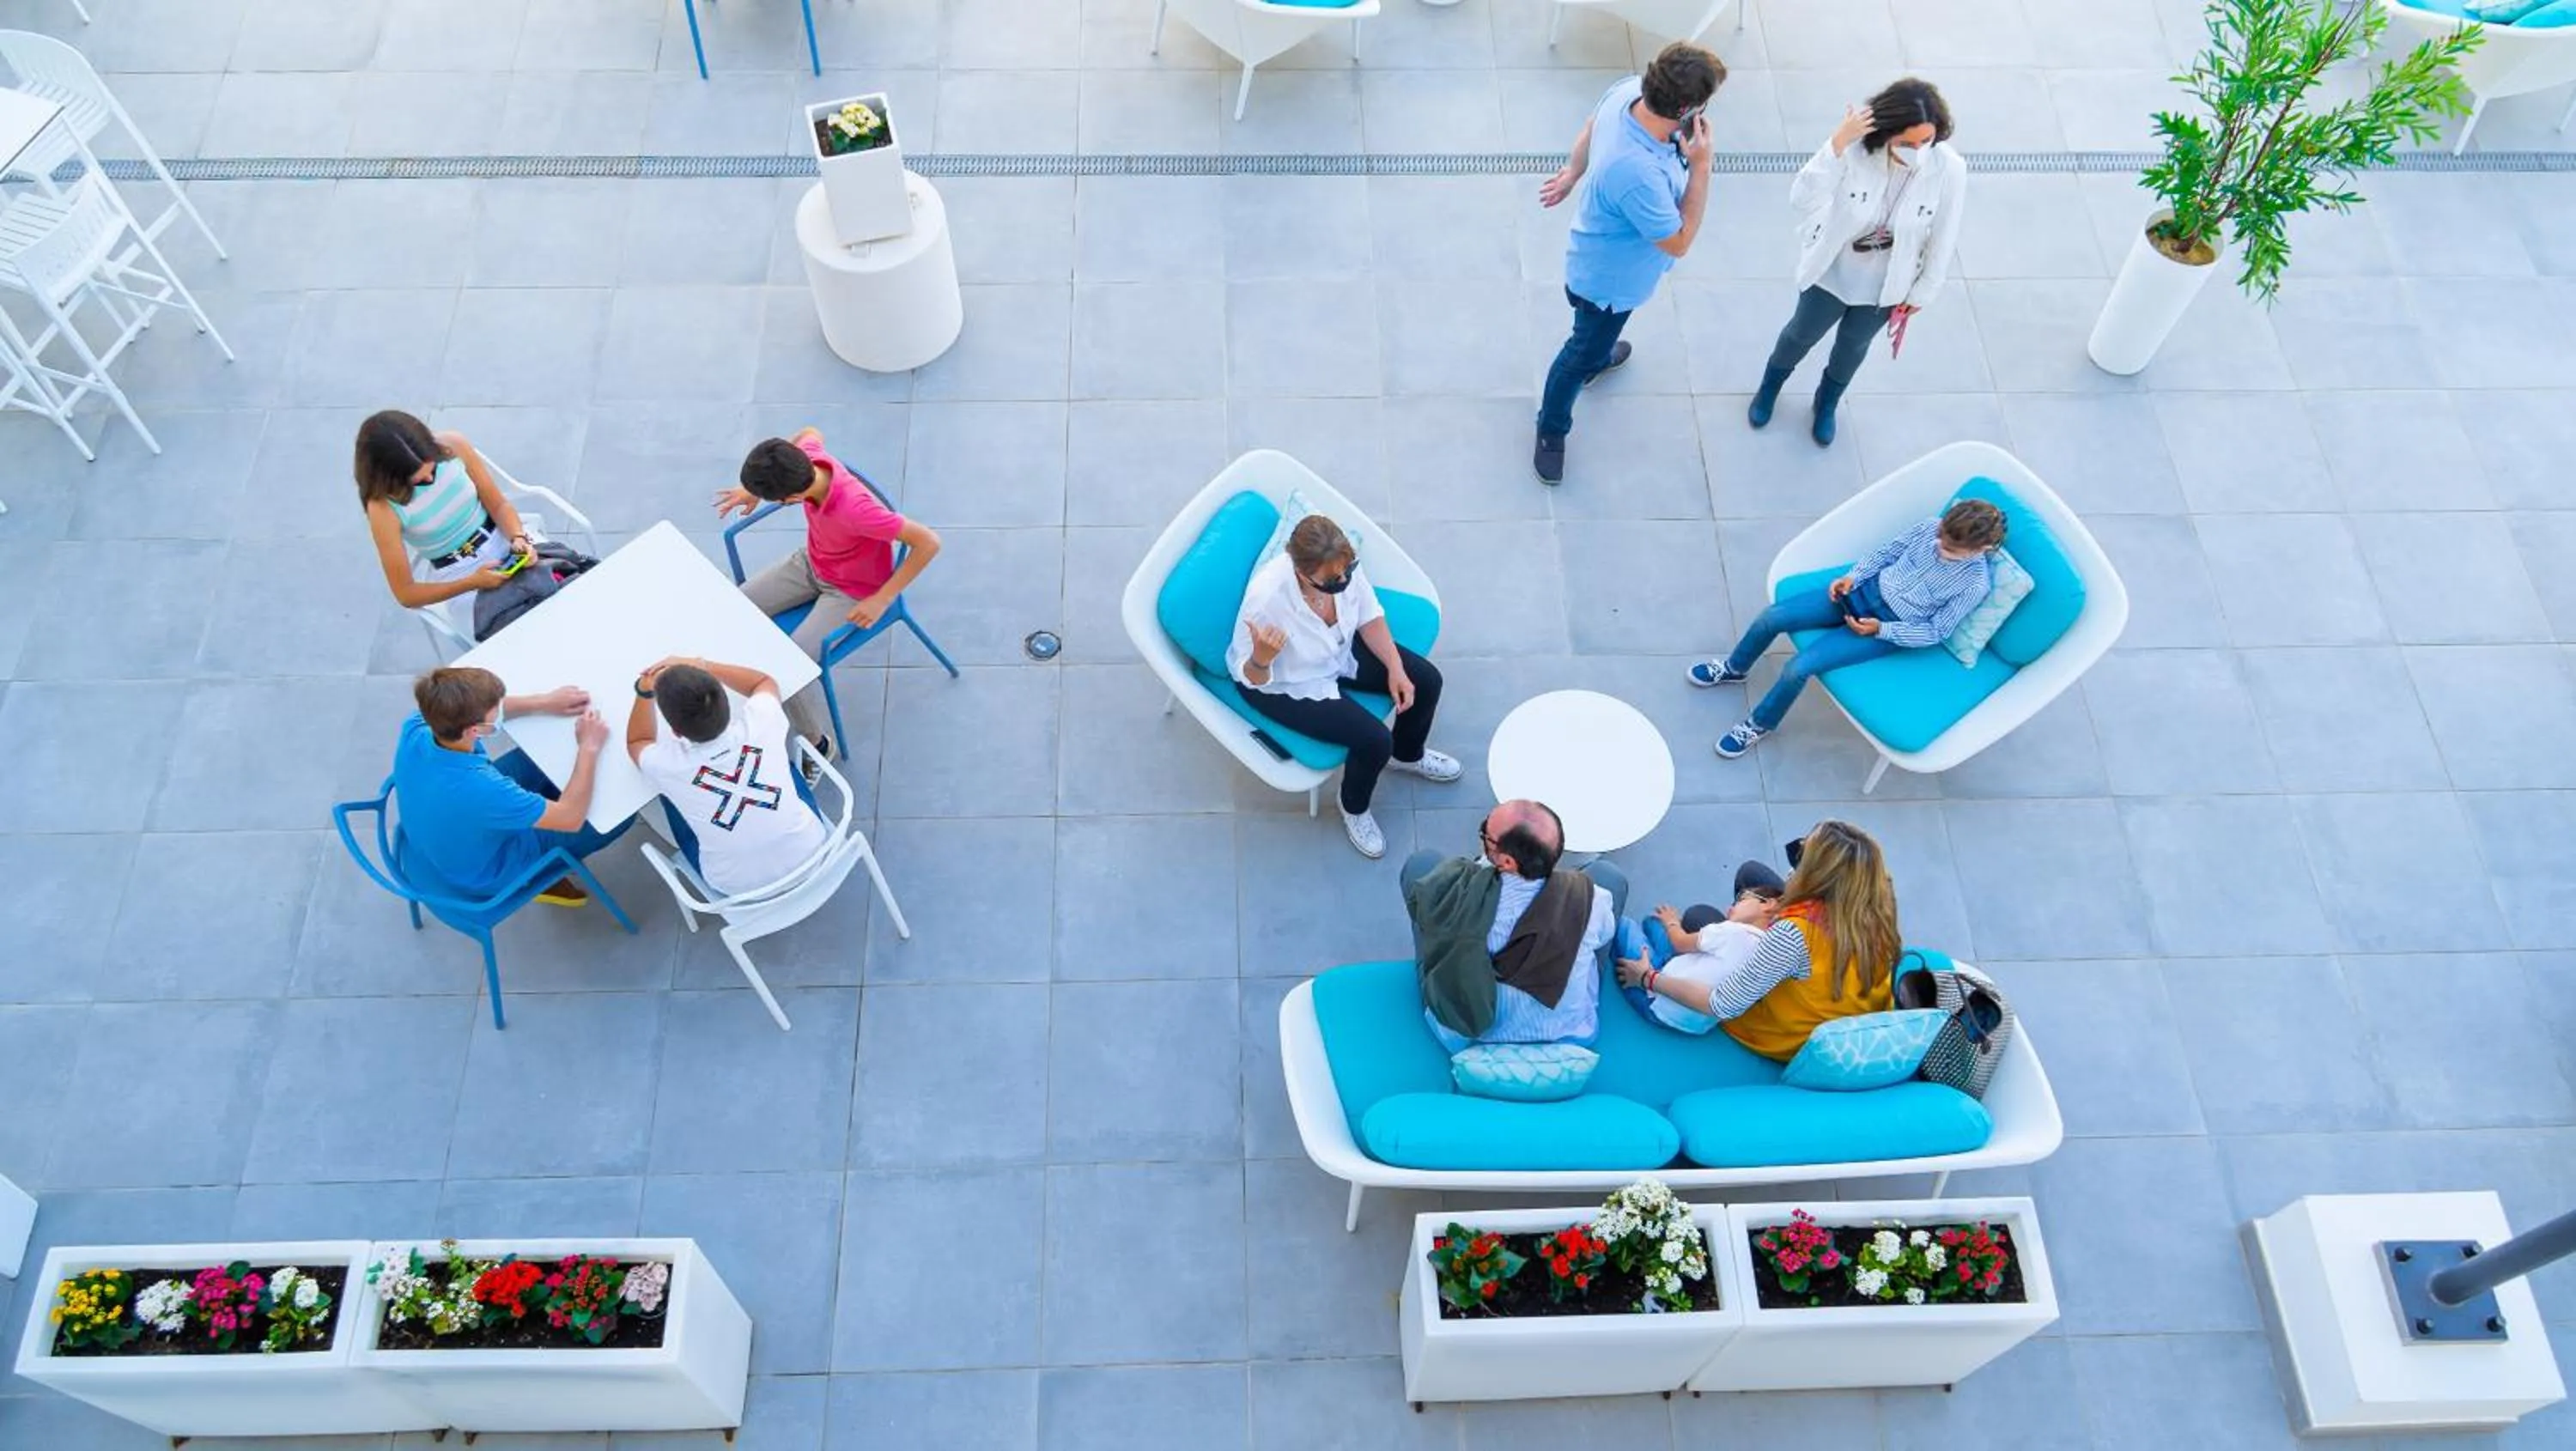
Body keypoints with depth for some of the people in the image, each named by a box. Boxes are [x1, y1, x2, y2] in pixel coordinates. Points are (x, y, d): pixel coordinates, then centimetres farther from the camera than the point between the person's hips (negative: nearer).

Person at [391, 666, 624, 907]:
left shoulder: (416, 727, -25)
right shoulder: (481, 790, -44)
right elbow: (572, 818, -32)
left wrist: (544, 702, -6)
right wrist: (589, 747, -22)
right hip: (479, 876, -6)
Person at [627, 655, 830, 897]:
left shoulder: (668, 765, -26)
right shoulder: (759, 725, -23)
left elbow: (637, 742, 3)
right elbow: (765, 682, 5)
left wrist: (644, 690, -8)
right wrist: (701, 667, 0)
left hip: (740, 888, -1)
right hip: (810, 855, 2)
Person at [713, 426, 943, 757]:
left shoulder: (854, 509, -43)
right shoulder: (808, 456, -24)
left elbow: (929, 543, -36)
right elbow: (811, 433, 3)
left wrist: (882, 600, -29)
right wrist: (756, 488, 1)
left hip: (851, 591, -7)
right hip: (811, 561, 7)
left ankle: (818, 743, 6)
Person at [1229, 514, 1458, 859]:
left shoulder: (1342, 564, -26)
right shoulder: (1266, 600, -41)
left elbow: (1369, 616, -4)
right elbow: (1251, 678, -26)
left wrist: (1396, 669, -11)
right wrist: (1261, 658, -48)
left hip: (1341, 650, 6)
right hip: (1286, 685, -6)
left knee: (1426, 681, 3)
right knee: (1374, 740, -17)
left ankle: (1408, 755, 36)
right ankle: (1354, 807, 18)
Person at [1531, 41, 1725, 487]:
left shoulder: (1628, 89, -25)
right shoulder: (1637, 174, -48)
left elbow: (1591, 127, 0)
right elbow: (1678, 243, -30)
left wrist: (1572, 173, 18)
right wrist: (1701, 165, -34)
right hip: (1612, 277, -8)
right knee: (1582, 352, 19)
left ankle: (1597, 356, 71)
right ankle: (1551, 430, 44)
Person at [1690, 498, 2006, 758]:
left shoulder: (1976, 585, -21)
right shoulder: (1932, 528, -10)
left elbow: (1935, 632, -12)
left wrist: (1880, 629, -19)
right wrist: (1852, 578, -7)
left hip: (1890, 630, -5)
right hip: (1867, 589, 5)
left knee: (1799, 667, -19)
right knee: (1771, 617, -5)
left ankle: (1760, 725, 10)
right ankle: (1734, 669, 28)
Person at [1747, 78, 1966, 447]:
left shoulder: (1949, 169, -28)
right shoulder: (1856, 148, -32)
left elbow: (1943, 239, -14)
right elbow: (1802, 201, -41)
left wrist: (1922, 293, -3)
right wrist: (1837, 143, -50)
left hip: (1886, 286, 1)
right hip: (1833, 274, -1)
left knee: (1854, 345, 29)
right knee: (1803, 334, 27)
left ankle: (1827, 402, 61)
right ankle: (1770, 386, 60)